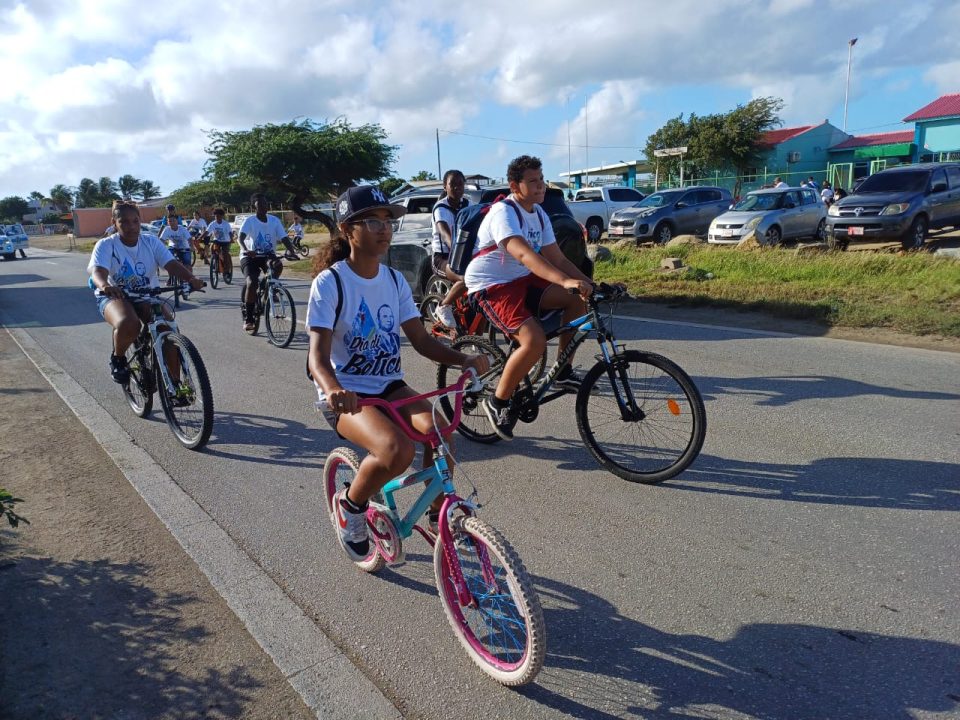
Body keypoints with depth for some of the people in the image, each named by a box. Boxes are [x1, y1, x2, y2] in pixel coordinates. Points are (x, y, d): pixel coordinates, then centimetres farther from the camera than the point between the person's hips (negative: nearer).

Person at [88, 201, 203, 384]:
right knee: (128, 324, -36)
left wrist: (191, 278, -38)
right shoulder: (106, 245, -10)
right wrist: (105, 285, -53)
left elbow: (171, 264, -16)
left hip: (147, 296, 3)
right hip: (115, 296, -3)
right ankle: (118, 358, -2)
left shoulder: (151, 241, -3)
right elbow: (98, 271, -27)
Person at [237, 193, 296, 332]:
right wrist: (246, 250, -45)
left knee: (278, 264, -32)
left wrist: (291, 250, -28)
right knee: (252, 283, -24)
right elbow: (240, 238, -24)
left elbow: (284, 238, -7)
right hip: (250, 257, -3)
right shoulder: (250, 221, -9)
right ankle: (247, 319, -9)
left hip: (268, 256, 3)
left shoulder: (274, 220, 0)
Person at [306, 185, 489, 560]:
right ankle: (350, 504, 2)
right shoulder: (329, 282, -13)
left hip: (389, 387, 5)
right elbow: (318, 354, -22)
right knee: (398, 449, -30)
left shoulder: (395, 280, 4)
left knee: (438, 429, -24)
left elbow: (421, 339, 1)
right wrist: (333, 389, -44)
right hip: (345, 395, -4)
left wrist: (464, 359, -16)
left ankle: (439, 514, 0)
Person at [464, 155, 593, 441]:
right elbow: (524, 254, -37)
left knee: (578, 299, -12)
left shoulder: (539, 214, 7)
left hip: (521, 280, 8)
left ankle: (563, 372, 2)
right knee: (535, 341, -27)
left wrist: (590, 284, -8)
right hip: (491, 286, -8)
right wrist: (565, 281, -49)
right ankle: (498, 402, -7)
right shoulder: (504, 212, -19)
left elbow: (557, 258, 5)